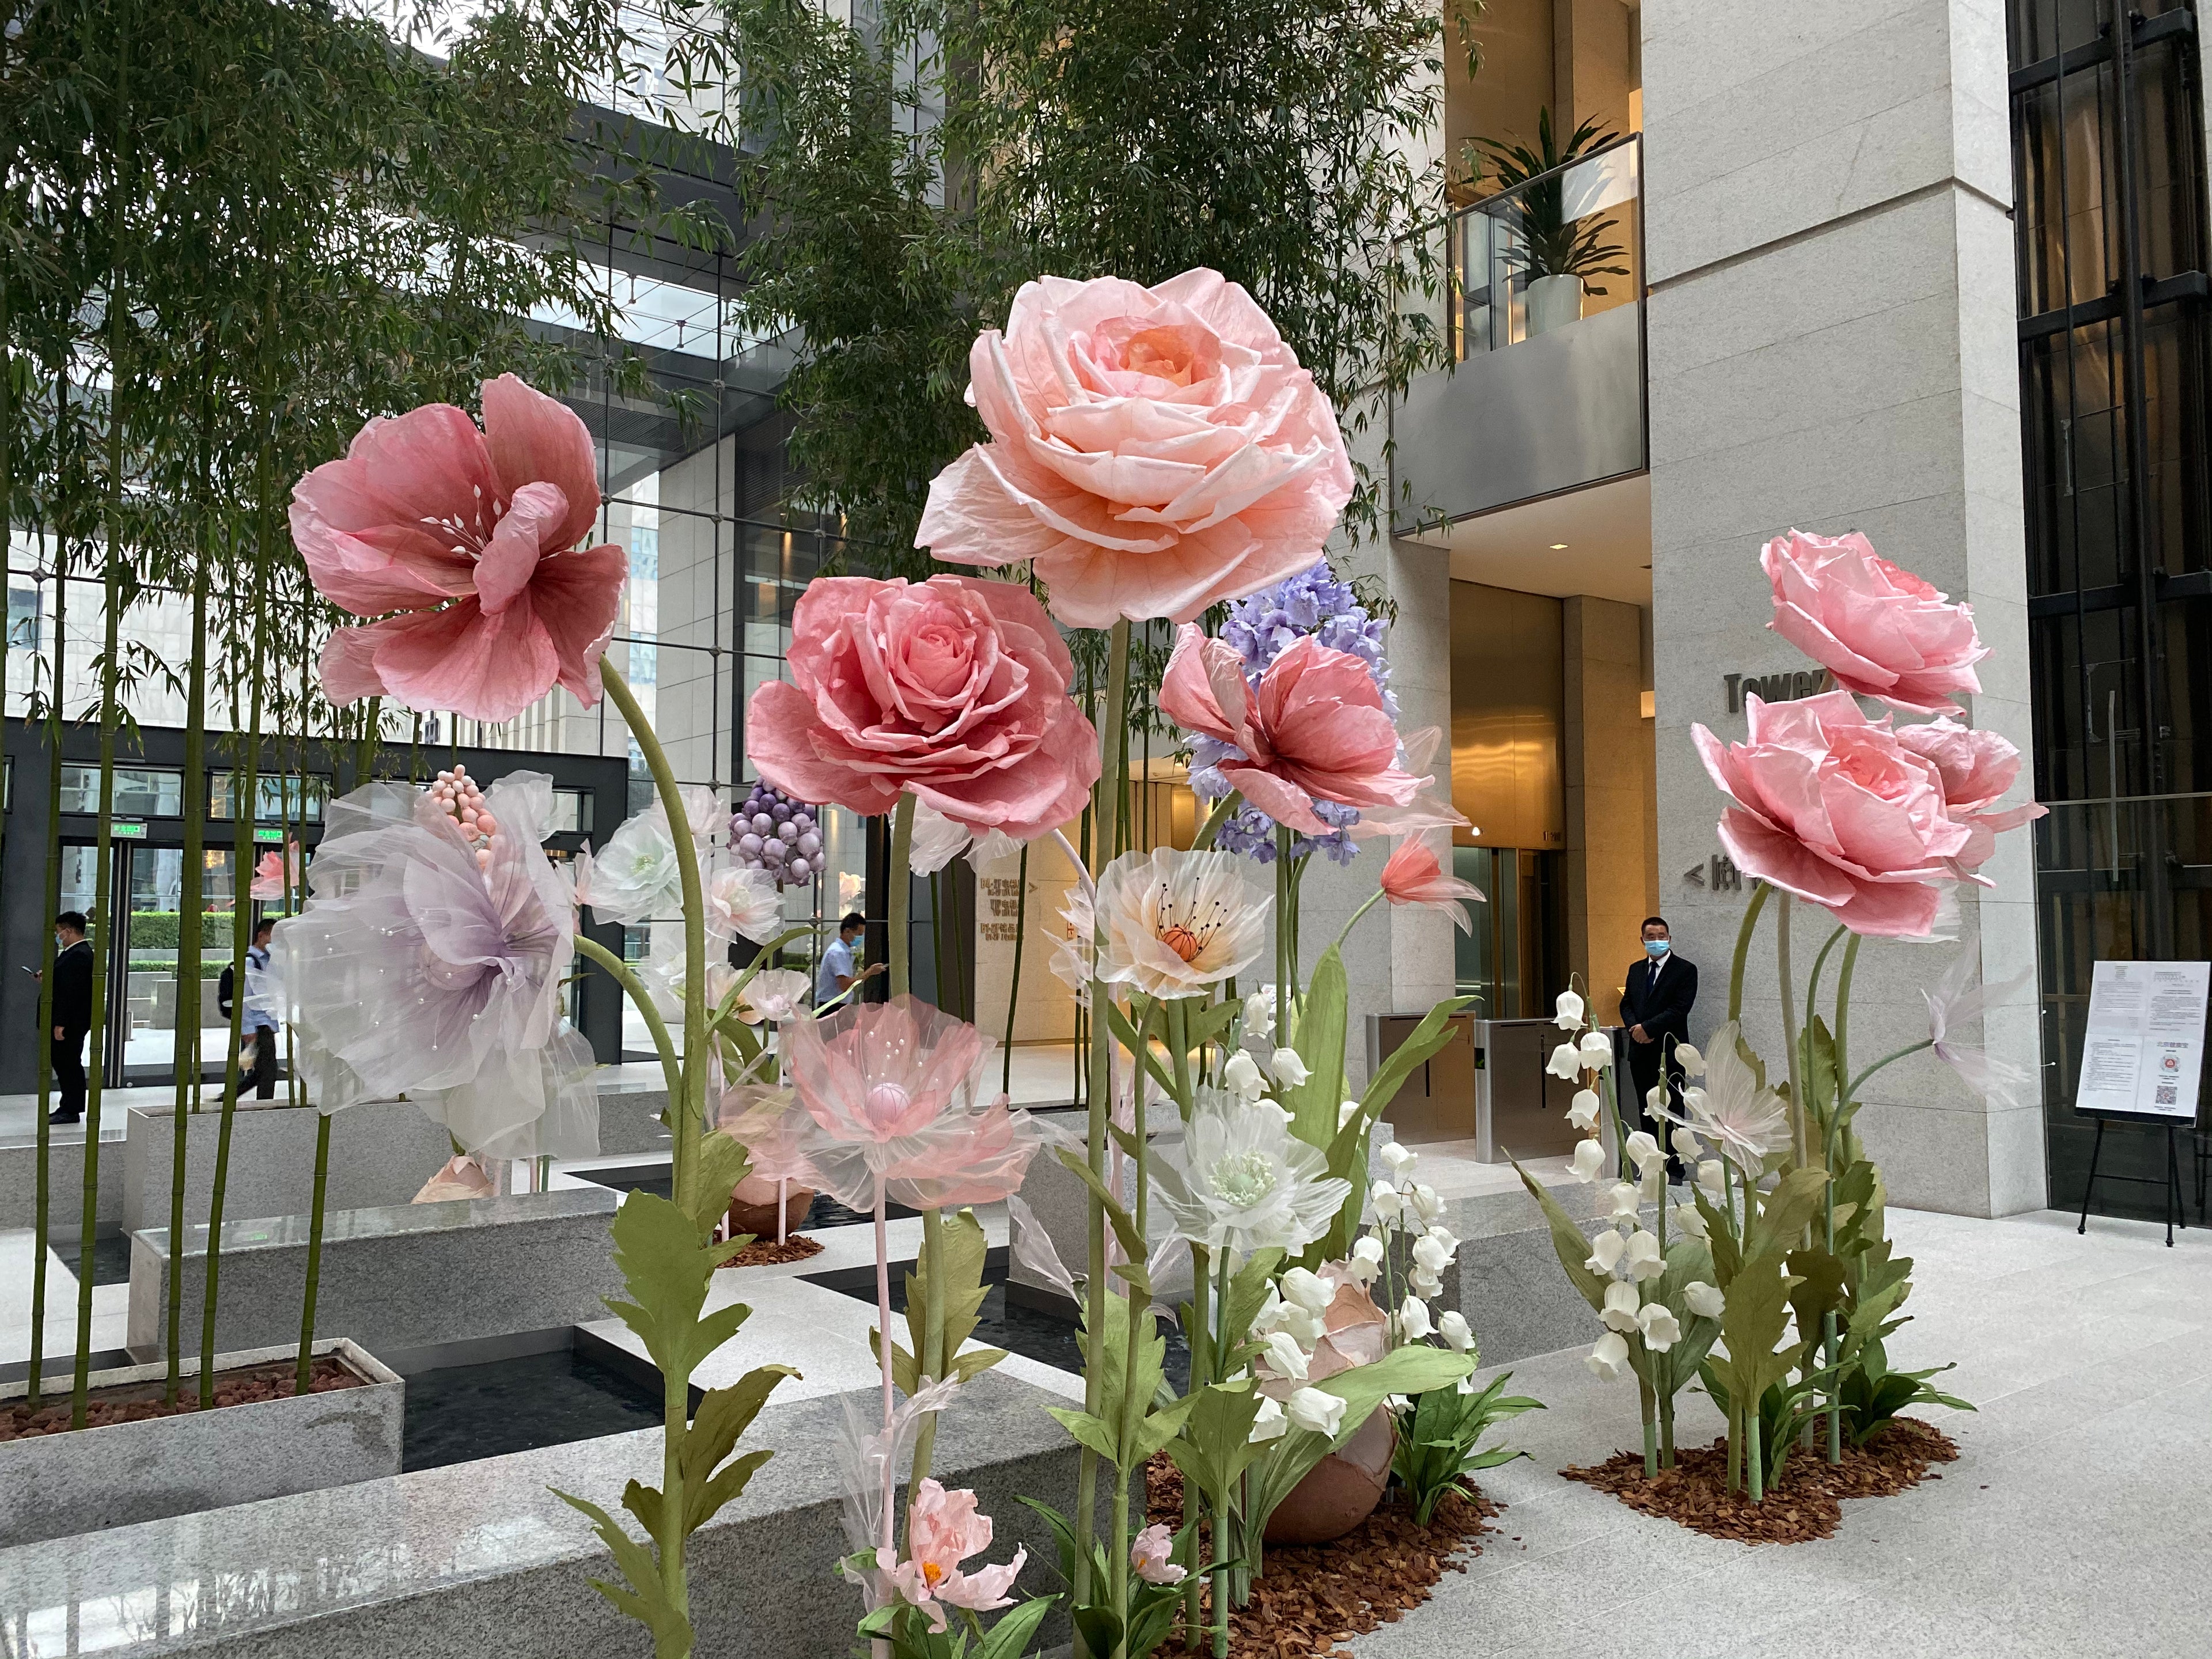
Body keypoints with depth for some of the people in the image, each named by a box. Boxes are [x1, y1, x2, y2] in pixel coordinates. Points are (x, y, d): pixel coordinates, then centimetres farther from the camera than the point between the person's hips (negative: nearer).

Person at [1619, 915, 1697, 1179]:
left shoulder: (1685, 970, -3)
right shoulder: (1636, 969, 15)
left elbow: (1680, 1009, -12)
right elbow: (1626, 1004, 14)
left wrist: (1648, 1028, -16)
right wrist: (1634, 1027, -6)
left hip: (1669, 1051, -5)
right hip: (1640, 1052, 6)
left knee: (1671, 1112, -3)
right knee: (1647, 1112, 9)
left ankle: (1674, 1170, 2)